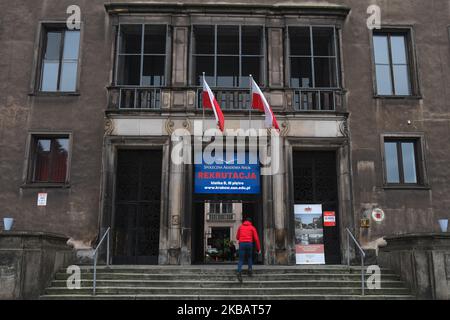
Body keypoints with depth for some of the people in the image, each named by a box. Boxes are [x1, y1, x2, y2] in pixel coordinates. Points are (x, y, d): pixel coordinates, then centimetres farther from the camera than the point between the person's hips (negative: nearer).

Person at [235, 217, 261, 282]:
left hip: (241, 244, 1)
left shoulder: (240, 227, 19)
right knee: (250, 257, 24)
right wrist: (258, 248, 9)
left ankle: (239, 272, -25)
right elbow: (256, 238, 5)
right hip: (249, 244, -1)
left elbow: (237, 237, 25)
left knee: (241, 260, 0)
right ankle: (250, 270, 10)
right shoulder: (252, 228, 12)